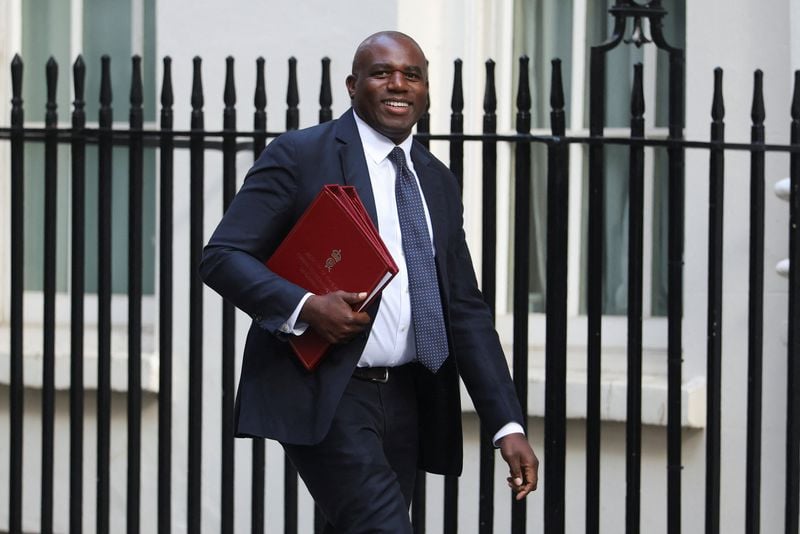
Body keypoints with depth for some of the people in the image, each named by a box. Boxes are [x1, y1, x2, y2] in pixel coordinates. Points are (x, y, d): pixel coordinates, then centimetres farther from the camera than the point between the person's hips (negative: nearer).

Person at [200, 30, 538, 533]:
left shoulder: (438, 181, 15)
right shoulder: (300, 156, -3)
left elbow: (465, 309, 14)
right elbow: (222, 256, -7)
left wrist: (507, 424, 6)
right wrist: (307, 306, -23)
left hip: (405, 398, 6)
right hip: (323, 395, -6)